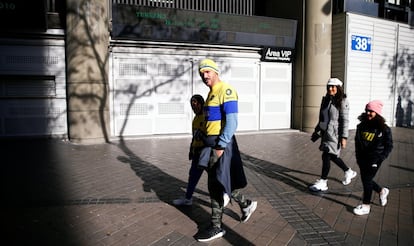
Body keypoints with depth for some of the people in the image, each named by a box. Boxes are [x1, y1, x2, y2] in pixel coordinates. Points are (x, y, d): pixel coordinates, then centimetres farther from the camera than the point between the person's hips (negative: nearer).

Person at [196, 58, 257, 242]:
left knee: (216, 186, -2)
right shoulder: (211, 93, 16)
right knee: (217, 183, 17)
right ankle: (246, 204, 37)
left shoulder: (226, 90, -13)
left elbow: (231, 122, -21)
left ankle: (216, 228, 12)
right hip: (212, 143, 10)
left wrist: (221, 145, -22)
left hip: (221, 143, -9)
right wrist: (209, 143, 17)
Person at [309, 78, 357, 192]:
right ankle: (349, 172, 40)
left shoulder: (342, 102, -10)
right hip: (326, 132, 8)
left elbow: (345, 120, -13)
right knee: (332, 156, 17)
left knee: (326, 156, -8)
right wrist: (317, 130, 20)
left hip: (335, 133, -8)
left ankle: (323, 183, 1)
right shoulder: (326, 100, 12)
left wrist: (344, 137, -16)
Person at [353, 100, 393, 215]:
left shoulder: (384, 129, -9)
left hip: (374, 159, -5)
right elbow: (357, 142, 12)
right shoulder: (361, 126, 3)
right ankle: (382, 191, 43)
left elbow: (389, 146, -3)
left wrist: (380, 158, -10)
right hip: (363, 158, 5)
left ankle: (366, 206, 12)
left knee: (367, 180, -2)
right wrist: (358, 156, 7)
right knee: (365, 180, 14)